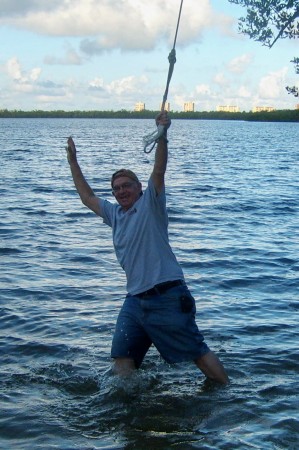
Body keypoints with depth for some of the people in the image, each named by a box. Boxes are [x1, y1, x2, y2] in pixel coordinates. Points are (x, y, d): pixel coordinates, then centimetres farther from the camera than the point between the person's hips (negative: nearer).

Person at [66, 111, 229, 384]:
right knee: (121, 357, 5)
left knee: (197, 353, -1)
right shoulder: (114, 213, 16)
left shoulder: (150, 204, -3)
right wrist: (73, 162, 29)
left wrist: (162, 134, -31)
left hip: (167, 297, -7)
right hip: (135, 299, 7)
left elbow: (159, 171, -18)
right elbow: (87, 196, 28)